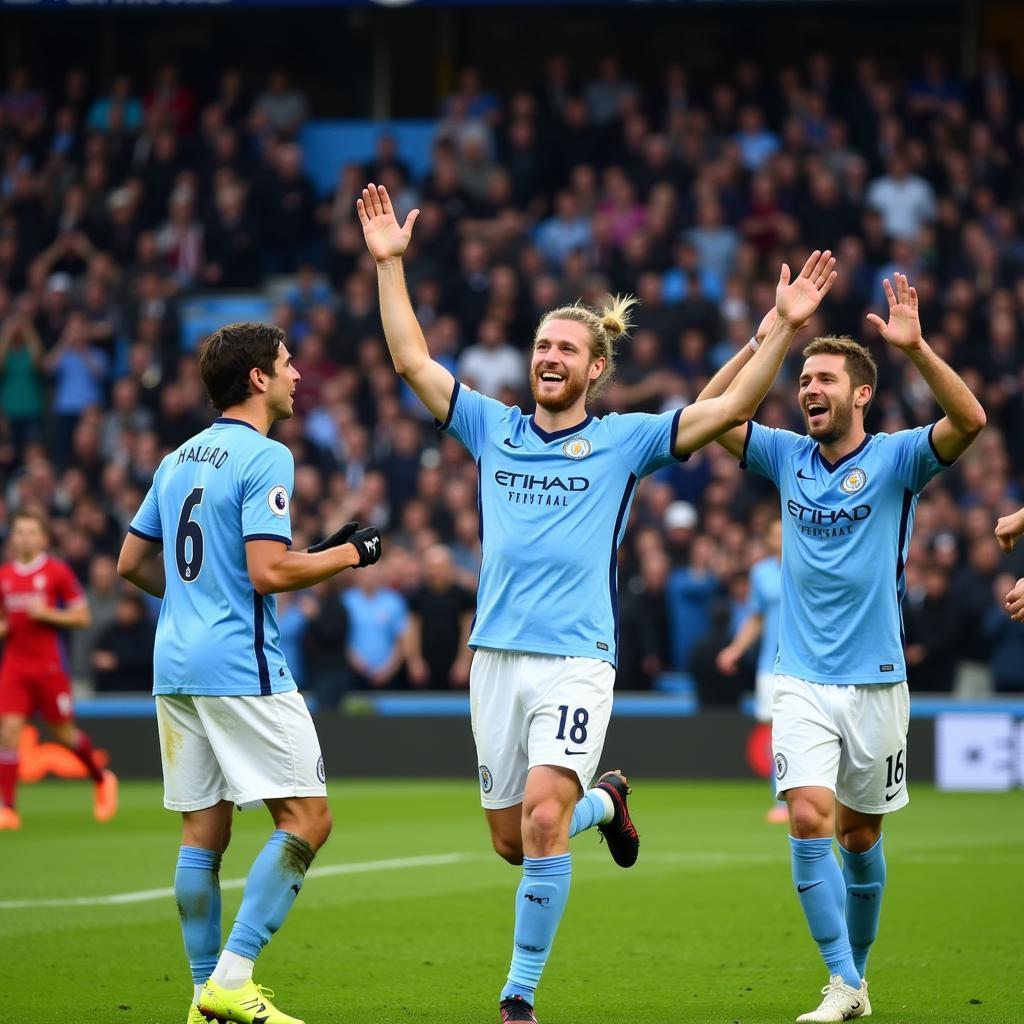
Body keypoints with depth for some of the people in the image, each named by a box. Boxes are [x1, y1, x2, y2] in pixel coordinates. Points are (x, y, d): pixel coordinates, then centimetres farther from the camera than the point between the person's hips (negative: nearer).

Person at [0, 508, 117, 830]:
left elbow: (82, 617, -2)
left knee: (64, 731, 7)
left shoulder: (58, 572, -4)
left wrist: (48, 614, -16)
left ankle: (102, 779, 34)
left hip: (49, 665, -3)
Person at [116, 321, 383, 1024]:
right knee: (306, 819, -5)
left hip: (175, 668, 9)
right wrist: (347, 553, -5)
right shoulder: (266, 458, -10)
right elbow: (269, 571, -18)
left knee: (203, 833, 10)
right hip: (243, 668, -9)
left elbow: (131, 563, 20)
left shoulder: (178, 460, 16)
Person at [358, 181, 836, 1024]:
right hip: (495, 657, 4)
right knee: (511, 840, 9)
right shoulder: (493, 429, 11)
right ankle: (604, 802, 42)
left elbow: (732, 408, -3)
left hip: (576, 660, -4)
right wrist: (390, 264, 6)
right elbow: (412, 360, 11)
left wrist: (786, 326, -13)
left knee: (543, 819, -20)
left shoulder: (624, 441, 3)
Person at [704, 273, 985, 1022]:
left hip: (876, 682, -1)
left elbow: (970, 419, -21)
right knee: (808, 820, -15)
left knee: (860, 835, 9)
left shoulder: (895, 460, -4)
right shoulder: (787, 457, 5)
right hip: (803, 682, 1)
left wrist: (916, 347, -32)